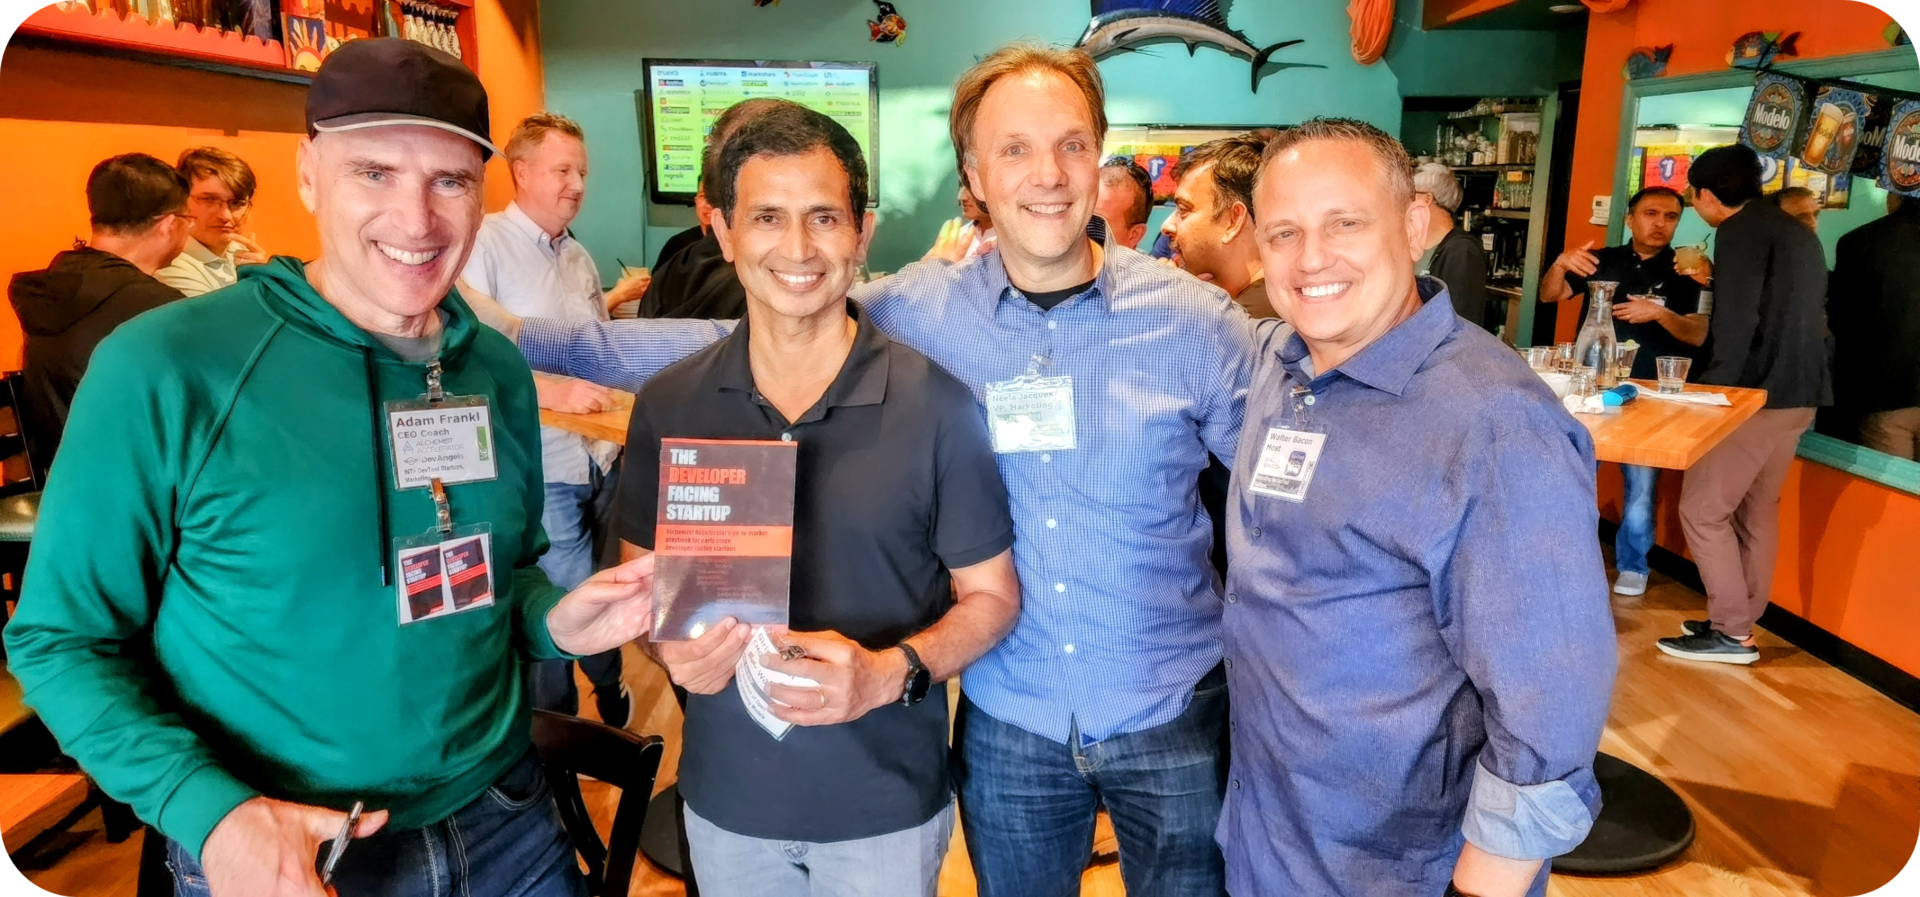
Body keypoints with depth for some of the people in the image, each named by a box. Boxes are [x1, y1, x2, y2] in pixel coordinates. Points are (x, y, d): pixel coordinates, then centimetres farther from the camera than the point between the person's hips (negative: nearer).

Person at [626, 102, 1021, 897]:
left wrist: (890, 671, -23)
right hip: (725, 796, 3)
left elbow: (992, 597, -6)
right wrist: (671, 647, -15)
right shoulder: (667, 406, -6)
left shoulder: (934, 404, -14)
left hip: (885, 801, -2)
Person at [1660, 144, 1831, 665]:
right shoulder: (1797, 232, 17)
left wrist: (1711, 390, -14)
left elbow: (1736, 324, -20)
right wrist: (1715, 280, 26)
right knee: (1756, 511, 15)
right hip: (1797, 393, 9)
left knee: (1702, 509, -3)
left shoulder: (1742, 230, -12)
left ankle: (1731, 633, 0)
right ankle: (1740, 621, 23)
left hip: (1758, 393, -9)